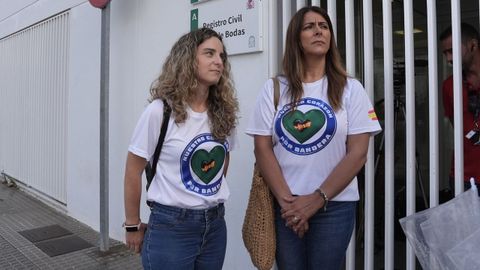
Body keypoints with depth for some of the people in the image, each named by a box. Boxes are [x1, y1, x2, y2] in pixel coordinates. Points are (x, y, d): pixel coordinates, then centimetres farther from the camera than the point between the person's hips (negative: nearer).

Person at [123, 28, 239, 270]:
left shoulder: (224, 111, 0)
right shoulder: (160, 111, -14)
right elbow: (133, 171, -7)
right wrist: (133, 226, -1)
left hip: (215, 224, 5)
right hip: (171, 225, -5)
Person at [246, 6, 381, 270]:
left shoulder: (350, 89, 1)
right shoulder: (273, 89, 3)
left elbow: (357, 153, -4)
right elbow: (262, 149, -2)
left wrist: (317, 199, -10)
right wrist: (286, 200, -9)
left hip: (333, 206, 0)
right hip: (284, 206, 1)